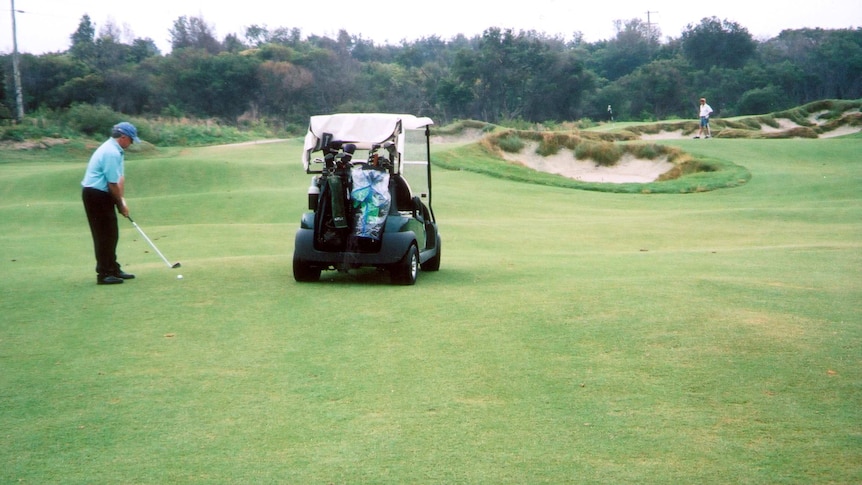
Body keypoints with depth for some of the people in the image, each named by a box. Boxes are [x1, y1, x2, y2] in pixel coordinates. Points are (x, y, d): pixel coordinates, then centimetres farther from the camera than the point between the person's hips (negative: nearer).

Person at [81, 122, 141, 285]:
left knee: (111, 234, 14)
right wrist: (121, 204, -8)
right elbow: (112, 184, -20)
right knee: (104, 235, -6)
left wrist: (122, 200, 2)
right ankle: (103, 274, -2)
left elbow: (120, 177, 10)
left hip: (102, 195, 10)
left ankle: (113, 269, 21)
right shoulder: (112, 153, -22)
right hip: (96, 196, -10)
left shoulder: (116, 150, 12)